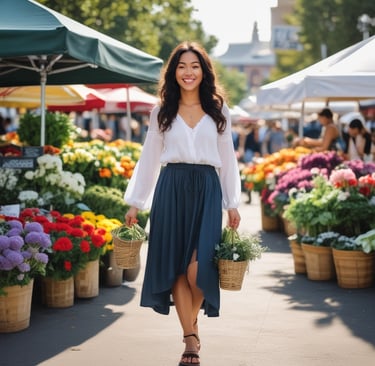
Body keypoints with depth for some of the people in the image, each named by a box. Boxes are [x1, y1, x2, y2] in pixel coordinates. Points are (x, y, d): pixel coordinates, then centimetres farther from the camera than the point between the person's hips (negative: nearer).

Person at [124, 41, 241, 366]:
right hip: (170, 190, 1)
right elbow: (149, 159, 11)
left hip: (206, 190, -1)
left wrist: (233, 204, 6)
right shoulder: (161, 113, 10)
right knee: (175, 266, -2)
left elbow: (228, 160, 11)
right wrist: (135, 203, 6)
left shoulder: (218, 111, 10)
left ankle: (193, 322, 16)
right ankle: (190, 339, 7)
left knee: (198, 268, -12)